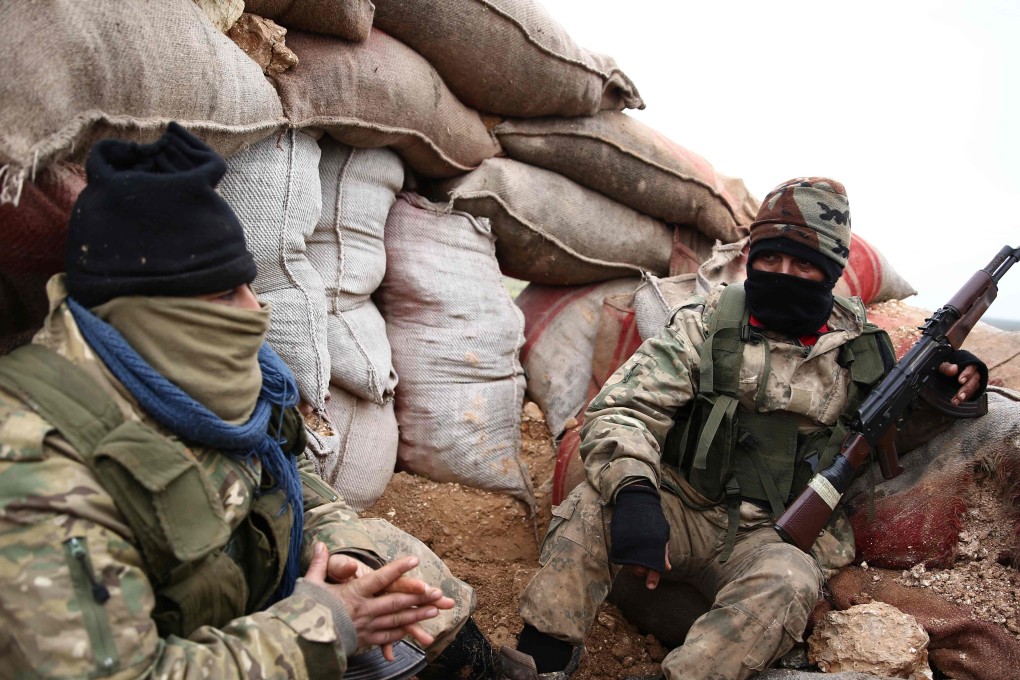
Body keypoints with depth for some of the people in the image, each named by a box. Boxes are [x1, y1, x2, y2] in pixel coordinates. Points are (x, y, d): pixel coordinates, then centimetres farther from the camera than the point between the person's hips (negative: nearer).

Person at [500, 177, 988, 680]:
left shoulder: (858, 346, 5)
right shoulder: (708, 324, -4)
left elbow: (898, 423, 24)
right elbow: (623, 408, -14)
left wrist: (950, 394, 0)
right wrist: (631, 492, -34)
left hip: (782, 536, 1)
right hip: (683, 512, 0)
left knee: (786, 583, -33)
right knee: (594, 502, -27)